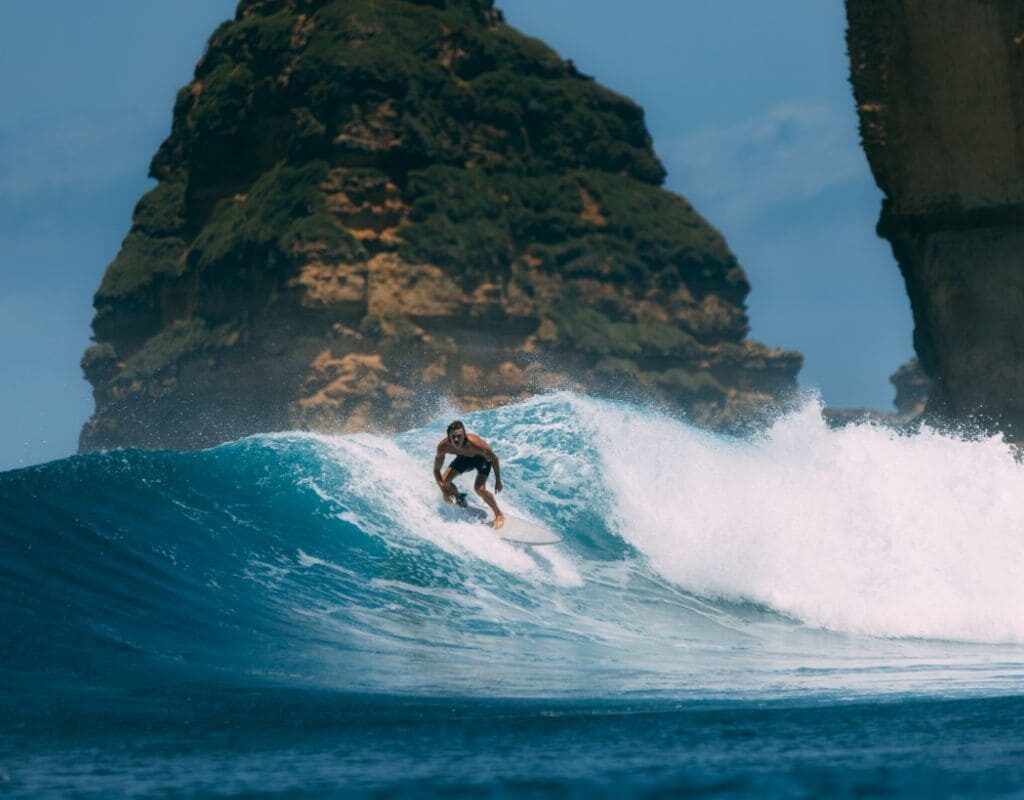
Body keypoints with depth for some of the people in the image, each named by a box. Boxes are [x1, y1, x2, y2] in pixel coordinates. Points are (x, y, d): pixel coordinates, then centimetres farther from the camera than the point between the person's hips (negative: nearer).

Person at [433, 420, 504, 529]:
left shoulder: (475, 444, -42)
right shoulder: (443, 446, -33)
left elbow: (494, 459, -23)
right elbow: (436, 470, -19)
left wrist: (498, 481, -16)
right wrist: (444, 491, -30)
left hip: (481, 458, -4)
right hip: (463, 458, 4)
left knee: (479, 488, -23)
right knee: (444, 481, -7)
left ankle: (499, 514, 1)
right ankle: (460, 499, 27)